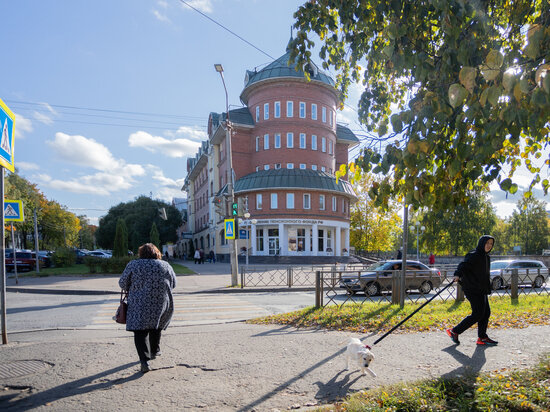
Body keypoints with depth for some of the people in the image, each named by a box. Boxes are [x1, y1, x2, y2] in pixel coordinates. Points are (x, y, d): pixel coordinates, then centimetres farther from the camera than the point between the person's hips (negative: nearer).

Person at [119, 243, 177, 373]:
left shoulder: (133, 265, 0)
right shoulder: (165, 265, 4)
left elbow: (122, 283, 3)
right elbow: (173, 284, 12)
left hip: (140, 305, -2)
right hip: (162, 304, 3)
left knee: (140, 332, 1)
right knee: (156, 327, 23)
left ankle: (145, 360, -12)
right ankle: (155, 351, 35)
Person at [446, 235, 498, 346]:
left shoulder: (486, 257, 17)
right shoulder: (473, 255, -12)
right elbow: (464, 265, -29)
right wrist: (458, 275, -47)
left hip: (481, 290, 9)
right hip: (473, 289, -9)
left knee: (486, 312, 9)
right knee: (478, 314, -10)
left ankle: (482, 337, 20)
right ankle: (454, 331, -4)